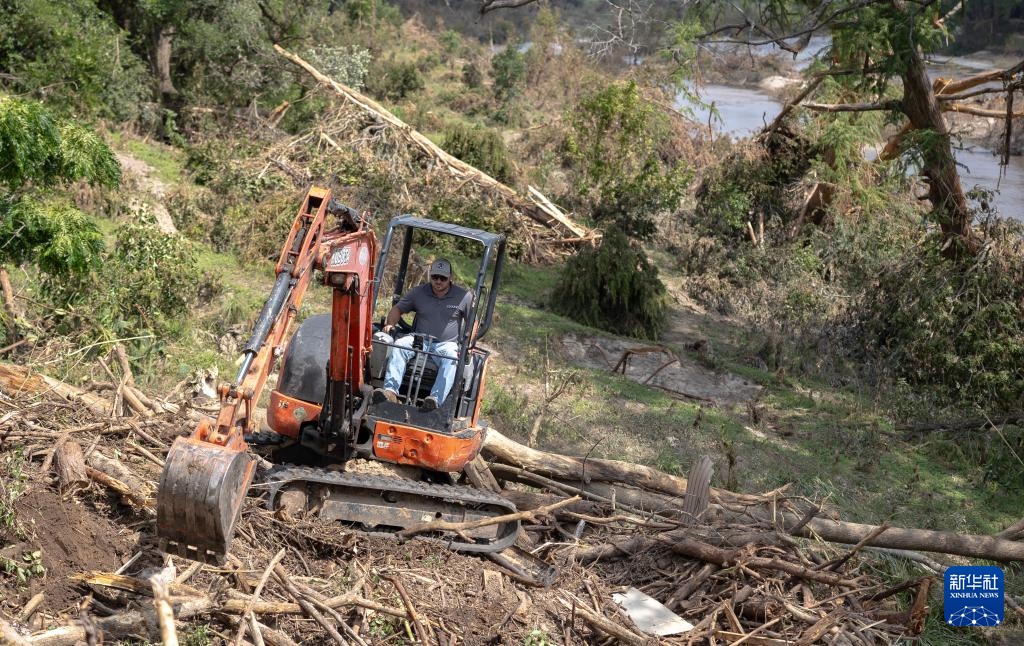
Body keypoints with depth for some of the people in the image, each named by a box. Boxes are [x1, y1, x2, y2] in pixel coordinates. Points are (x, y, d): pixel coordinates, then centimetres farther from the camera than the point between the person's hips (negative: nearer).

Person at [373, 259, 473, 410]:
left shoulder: (464, 297, 2)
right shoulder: (418, 292, 8)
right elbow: (398, 309, 16)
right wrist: (390, 324, -5)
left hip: (446, 344, -2)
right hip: (419, 339, 2)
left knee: (451, 359, -36)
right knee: (399, 345, -29)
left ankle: (436, 400, -55)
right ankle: (390, 391, -42)